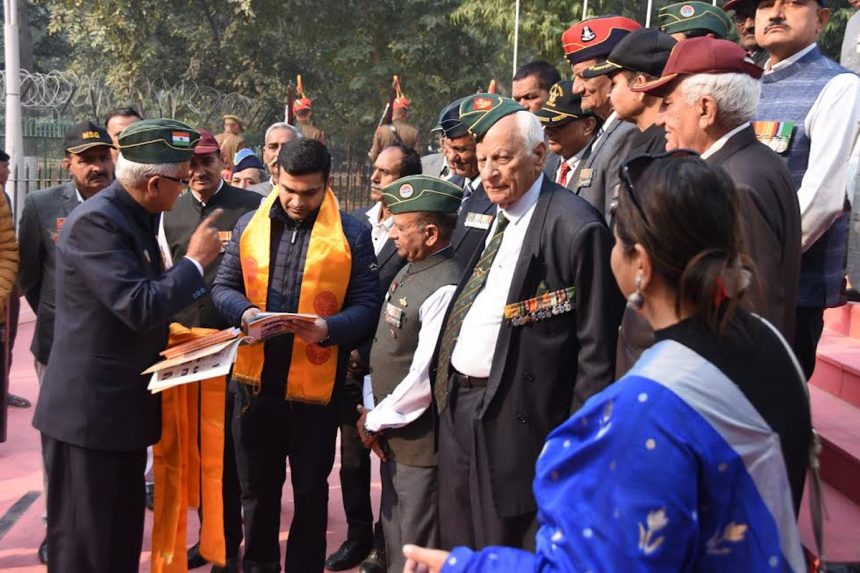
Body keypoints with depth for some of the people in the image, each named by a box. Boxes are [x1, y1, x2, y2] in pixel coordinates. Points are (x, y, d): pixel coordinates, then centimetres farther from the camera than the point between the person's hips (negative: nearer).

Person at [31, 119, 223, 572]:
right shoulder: (96, 220, -20)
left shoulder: (134, 216, 10)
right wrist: (195, 260, -16)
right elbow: (140, 308, -27)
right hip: (89, 410, -9)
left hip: (123, 405, 9)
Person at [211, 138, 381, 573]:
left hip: (316, 385, -3)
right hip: (255, 380, 3)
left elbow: (367, 305, -8)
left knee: (310, 491, 13)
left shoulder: (352, 234, -5)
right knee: (257, 488, 18)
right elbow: (223, 286, 8)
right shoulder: (249, 226, 5)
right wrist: (244, 312, -14)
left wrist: (329, 328, -26)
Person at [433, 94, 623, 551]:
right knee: (458, 550, 21)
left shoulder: (575, 229, -16)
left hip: (514, 418, -8)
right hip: (457, 404, 8)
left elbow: (595, 350, -16)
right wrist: (446, 389, 12)